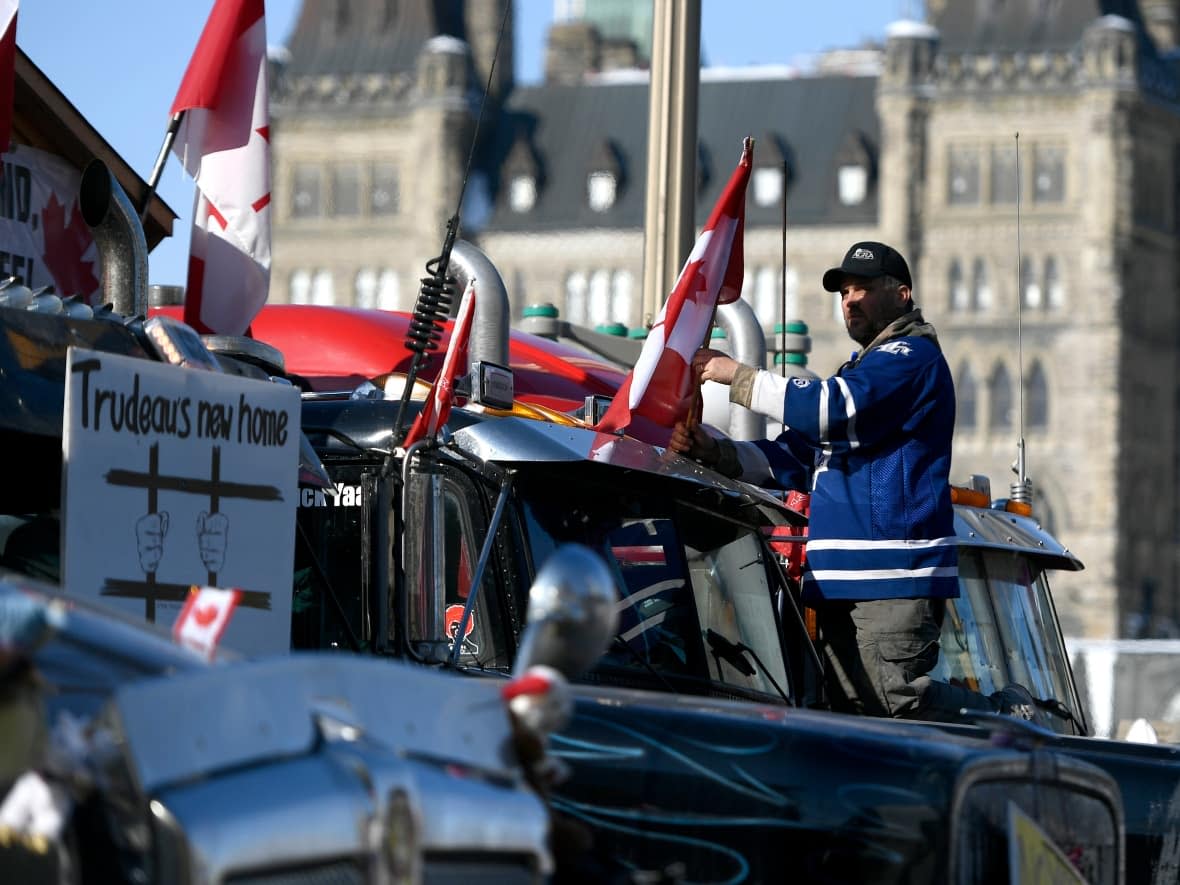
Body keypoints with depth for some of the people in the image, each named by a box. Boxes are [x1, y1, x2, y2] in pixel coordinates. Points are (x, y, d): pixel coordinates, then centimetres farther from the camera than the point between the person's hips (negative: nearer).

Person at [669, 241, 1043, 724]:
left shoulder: (912, 357, -3)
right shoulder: (860, 369, 29)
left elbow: (835, 408, -19)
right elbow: (791, 459, 27)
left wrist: (739, 376, -12)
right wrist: (711, 450, 11)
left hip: (895, 575, -10)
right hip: (844, 577, 10)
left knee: (897, 698, -17)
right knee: (850, 705, 2)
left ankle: (1010, 719, 1)